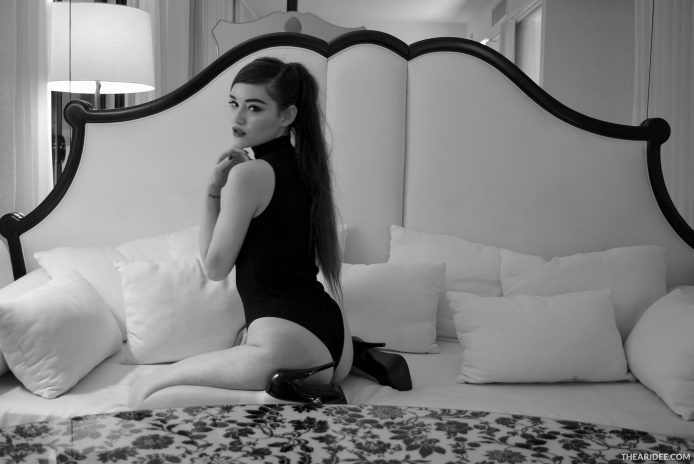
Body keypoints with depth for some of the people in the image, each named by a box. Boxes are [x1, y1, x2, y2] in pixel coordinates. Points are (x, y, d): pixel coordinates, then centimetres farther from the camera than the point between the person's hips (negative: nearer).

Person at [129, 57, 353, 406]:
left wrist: (214, 189, -4)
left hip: (289, 347, -9)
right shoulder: (303, 165, 11)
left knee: (143, 392, 2)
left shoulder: (249, 173, -14)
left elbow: (215, 267, -5)